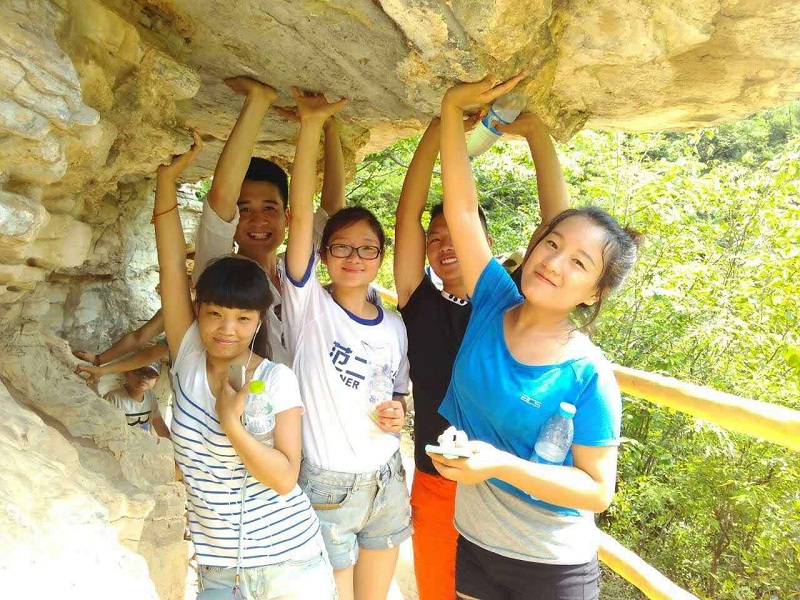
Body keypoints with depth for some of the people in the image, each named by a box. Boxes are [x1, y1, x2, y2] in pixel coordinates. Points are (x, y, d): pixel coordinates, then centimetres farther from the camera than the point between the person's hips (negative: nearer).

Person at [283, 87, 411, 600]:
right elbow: (301, 216, -22)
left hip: (387, 482, 4)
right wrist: (312, 124, -29)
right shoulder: (308, 306, -10)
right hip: (328, 486, -4)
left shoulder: (394, 325, 3)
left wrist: (398, 413, -7)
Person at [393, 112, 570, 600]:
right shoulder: (420, 303, -1)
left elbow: (558, 219, -12)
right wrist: (439, 128, -16)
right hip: (435, 488, 1)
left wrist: (535, 131, -18)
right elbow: (409, 213, -8)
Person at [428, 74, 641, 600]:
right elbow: (461, 207, -15)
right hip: (472, 541, 4)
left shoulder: (589, 376, -21)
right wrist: (453, 107, -21)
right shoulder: (494, 305, -10)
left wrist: (502, 465, -28)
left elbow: (598, 491, -17)